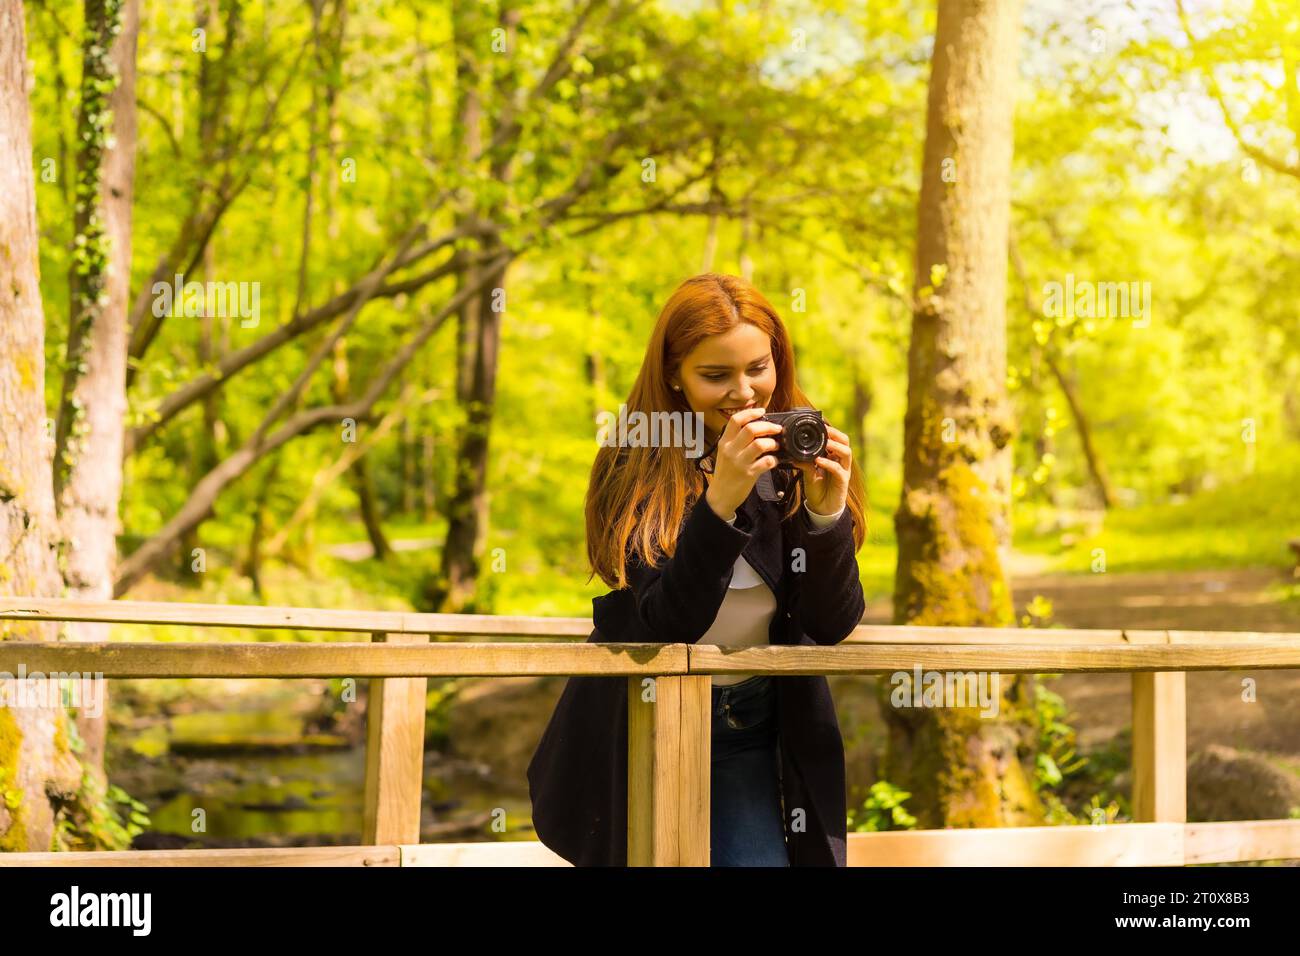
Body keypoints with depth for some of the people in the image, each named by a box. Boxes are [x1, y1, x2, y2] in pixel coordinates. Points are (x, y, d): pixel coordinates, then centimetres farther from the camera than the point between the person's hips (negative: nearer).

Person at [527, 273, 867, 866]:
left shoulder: (797, 459, -5)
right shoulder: (636, 470, -12)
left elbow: (833, 627, -8)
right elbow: (669, 625, -22)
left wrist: (828, 511, -24)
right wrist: (720, 501, -34)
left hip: (754, 734, 2)